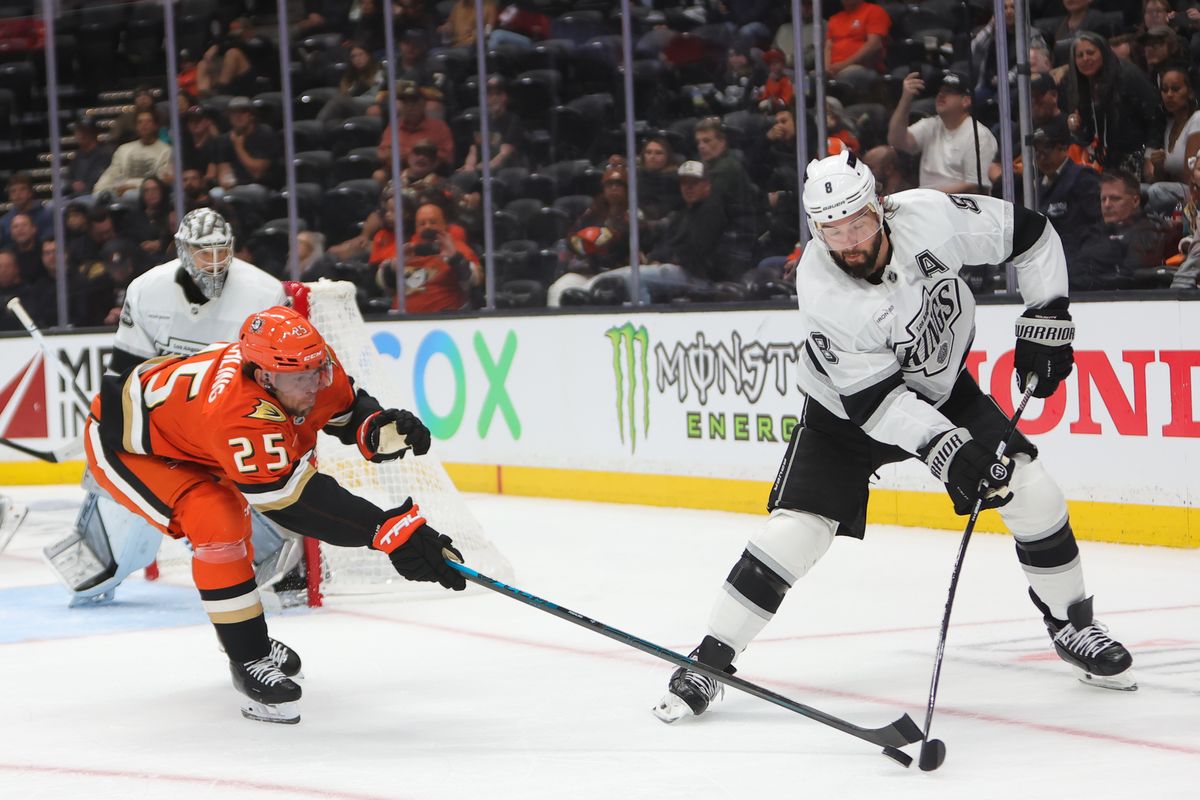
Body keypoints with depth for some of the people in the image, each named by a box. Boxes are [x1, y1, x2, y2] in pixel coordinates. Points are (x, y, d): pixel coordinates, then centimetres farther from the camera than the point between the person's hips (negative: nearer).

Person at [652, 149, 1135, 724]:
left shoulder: (928, 218, -27)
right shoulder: (820, 291, -32)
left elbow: (1028, 233, -11)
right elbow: (872, 396, -30)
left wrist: (1046, 318, -13)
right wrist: (942, 446, -39)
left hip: (944, 388, 3)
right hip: (847, 410, -3)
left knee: (1032, 493, -7)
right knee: (794, 529, -16)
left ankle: (1071, 624, 17)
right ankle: (708, 661, -4)